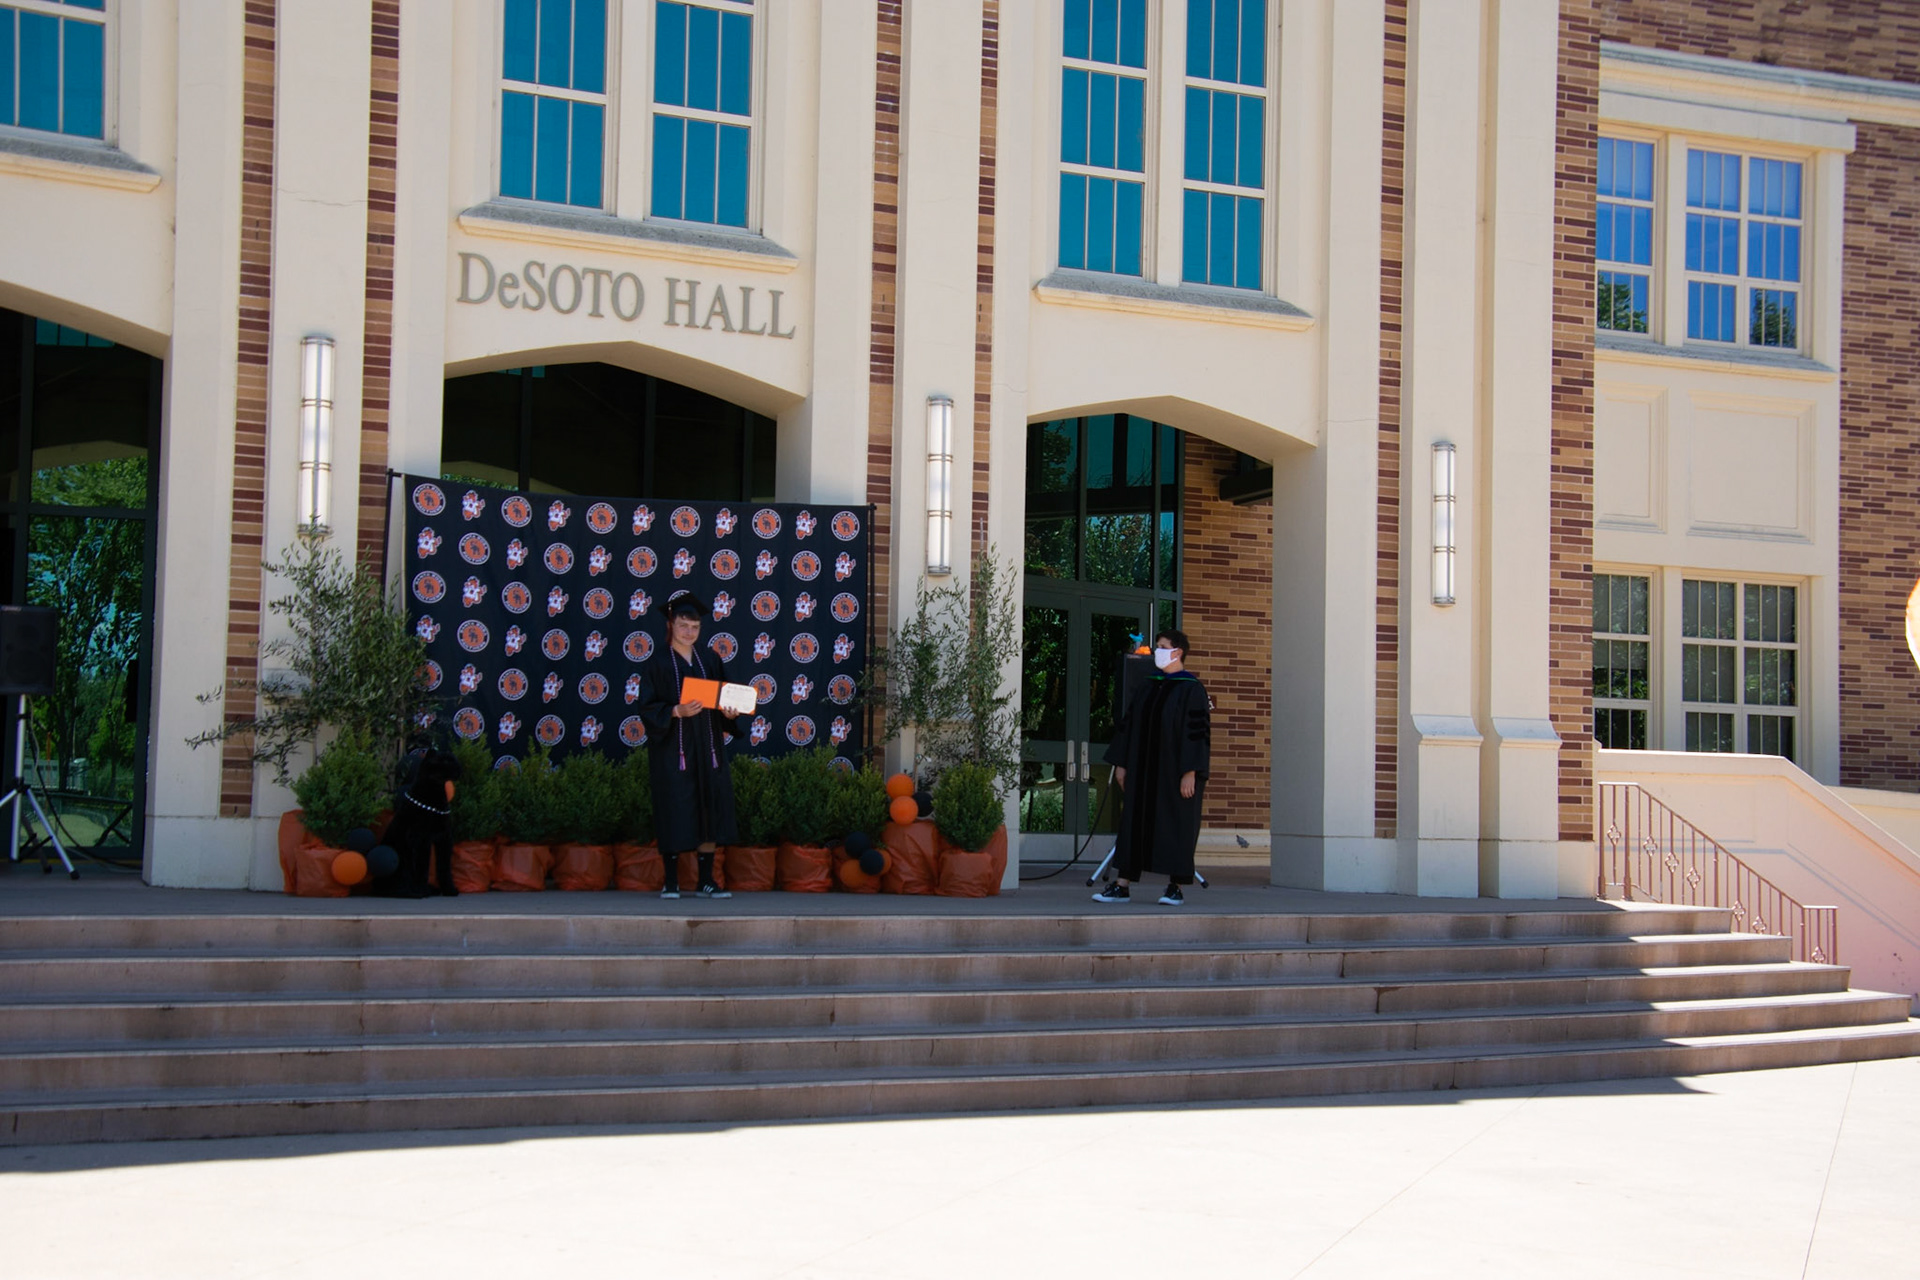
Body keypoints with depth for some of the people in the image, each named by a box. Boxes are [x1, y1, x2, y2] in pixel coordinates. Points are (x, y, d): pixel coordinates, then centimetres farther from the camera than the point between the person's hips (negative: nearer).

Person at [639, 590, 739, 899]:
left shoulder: (710, 659, 11)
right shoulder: (659, 662, -1)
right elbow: (649, 708, -6)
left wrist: (729, 711, -9)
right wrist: (677, 711, -22)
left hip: (707, 746, 4)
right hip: (672, 746, -4)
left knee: (709, 812, 2)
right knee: (674, 813, -4)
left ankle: (706, 880, 7)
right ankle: (671, 882, 4)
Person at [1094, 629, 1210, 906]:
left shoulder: (1191, 689, -8)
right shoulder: (1150, 686, 12)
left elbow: (1197, 731, -13)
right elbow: (1129, 724, 14)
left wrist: (1190, 773, -19)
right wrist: (1121, 763, 9)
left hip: (1174, 772, -6)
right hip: (1144, 771, 6)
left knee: (1176, 826, 0)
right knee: (1134, 823, 5)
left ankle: (1175, 888, 8)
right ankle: (1122, 886, 6)